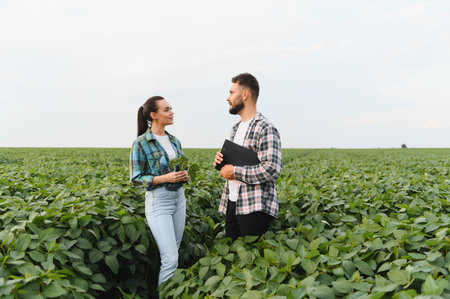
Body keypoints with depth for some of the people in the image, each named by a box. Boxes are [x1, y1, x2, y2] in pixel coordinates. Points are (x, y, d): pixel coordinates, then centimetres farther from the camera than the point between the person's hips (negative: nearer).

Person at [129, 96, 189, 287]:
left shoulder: (174, 140, 9)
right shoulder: (141, 143, -10)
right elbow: (136, 179, -10)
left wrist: (184, 176, -4)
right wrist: (166, 178, -21)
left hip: (179, 198, 7)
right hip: (158, 201, -6)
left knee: (174, 252, 13)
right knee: (170, 259, -9)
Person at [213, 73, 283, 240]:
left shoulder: (265, 129, -12)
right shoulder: (236, 128, 17)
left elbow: (272, 170, -21)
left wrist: (235, 172, -15)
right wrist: (221, 161, 4)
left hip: (255, 207, -8)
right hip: (231, 204, 9)